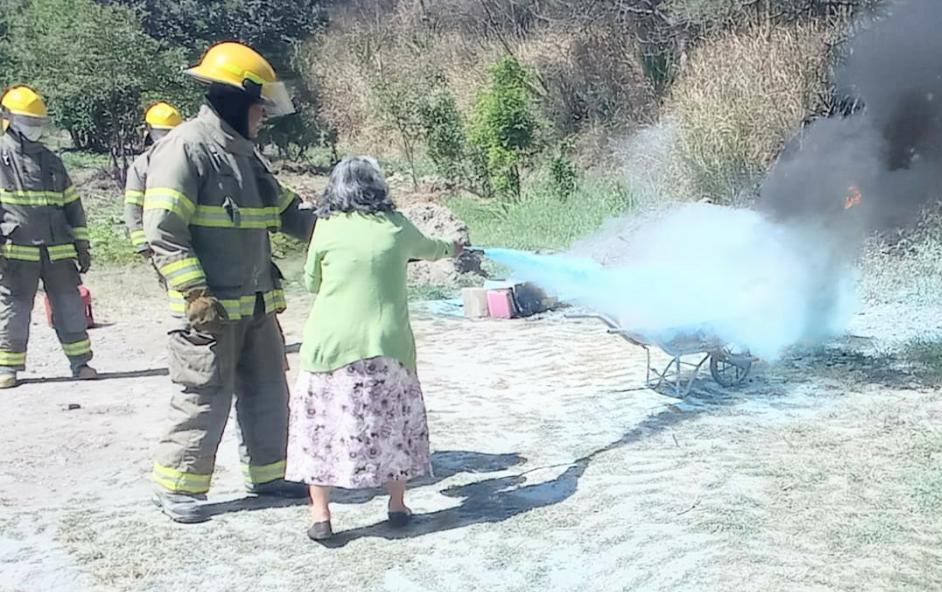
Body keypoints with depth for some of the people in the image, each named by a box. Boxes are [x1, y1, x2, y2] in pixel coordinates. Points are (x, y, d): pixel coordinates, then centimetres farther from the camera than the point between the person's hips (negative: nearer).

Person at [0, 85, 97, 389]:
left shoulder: (50, 160, 16)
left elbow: (72, 204, 18)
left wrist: (82, 244, 14)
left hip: (58, 250, 4)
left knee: (70, 306, 5)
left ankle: (80, 361, 12)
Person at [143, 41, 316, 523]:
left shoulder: (245, 153, 15)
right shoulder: (186, 147, -13)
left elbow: (287, 212, 20)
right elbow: (163, 231, -19)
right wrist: (196, 294, -23)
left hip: (257, 304, 9)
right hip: (211, 308, -9)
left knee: (268, 392, 15)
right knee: (206, 398, -2)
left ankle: (265, 475, 30)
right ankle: (176, 486, 16)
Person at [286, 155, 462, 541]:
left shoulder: (328, 226, 0)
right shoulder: (397, 227, 6)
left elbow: (311, 282, 11)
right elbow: (430, 250, 27)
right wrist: (452, 249, 49)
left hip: (332, 343, -2)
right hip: (386, 343, 2)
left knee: (321, 423, 10)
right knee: (392, 422, 17)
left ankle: (320, 515, 11)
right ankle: (397, 506, 26)